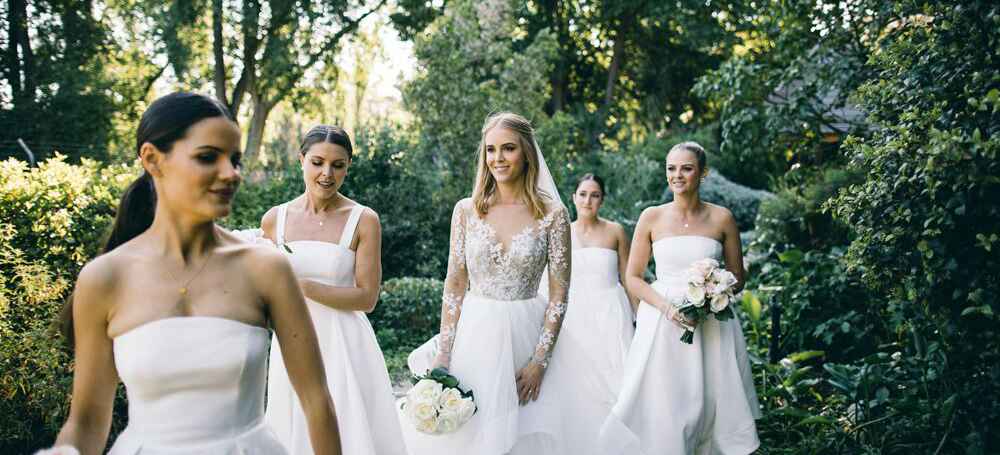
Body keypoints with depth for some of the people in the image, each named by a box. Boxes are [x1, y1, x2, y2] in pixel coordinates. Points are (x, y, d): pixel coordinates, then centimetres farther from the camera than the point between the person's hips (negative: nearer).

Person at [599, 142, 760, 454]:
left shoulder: (722, 219, 2)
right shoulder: (651, 217, 1)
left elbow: (738, 278, 9)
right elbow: (633, 278, 3)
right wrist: (666, 306, -13)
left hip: (712, 326, 1)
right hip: (661, 326, 0)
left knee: (708, 406, 3)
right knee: (661, 411, -1)